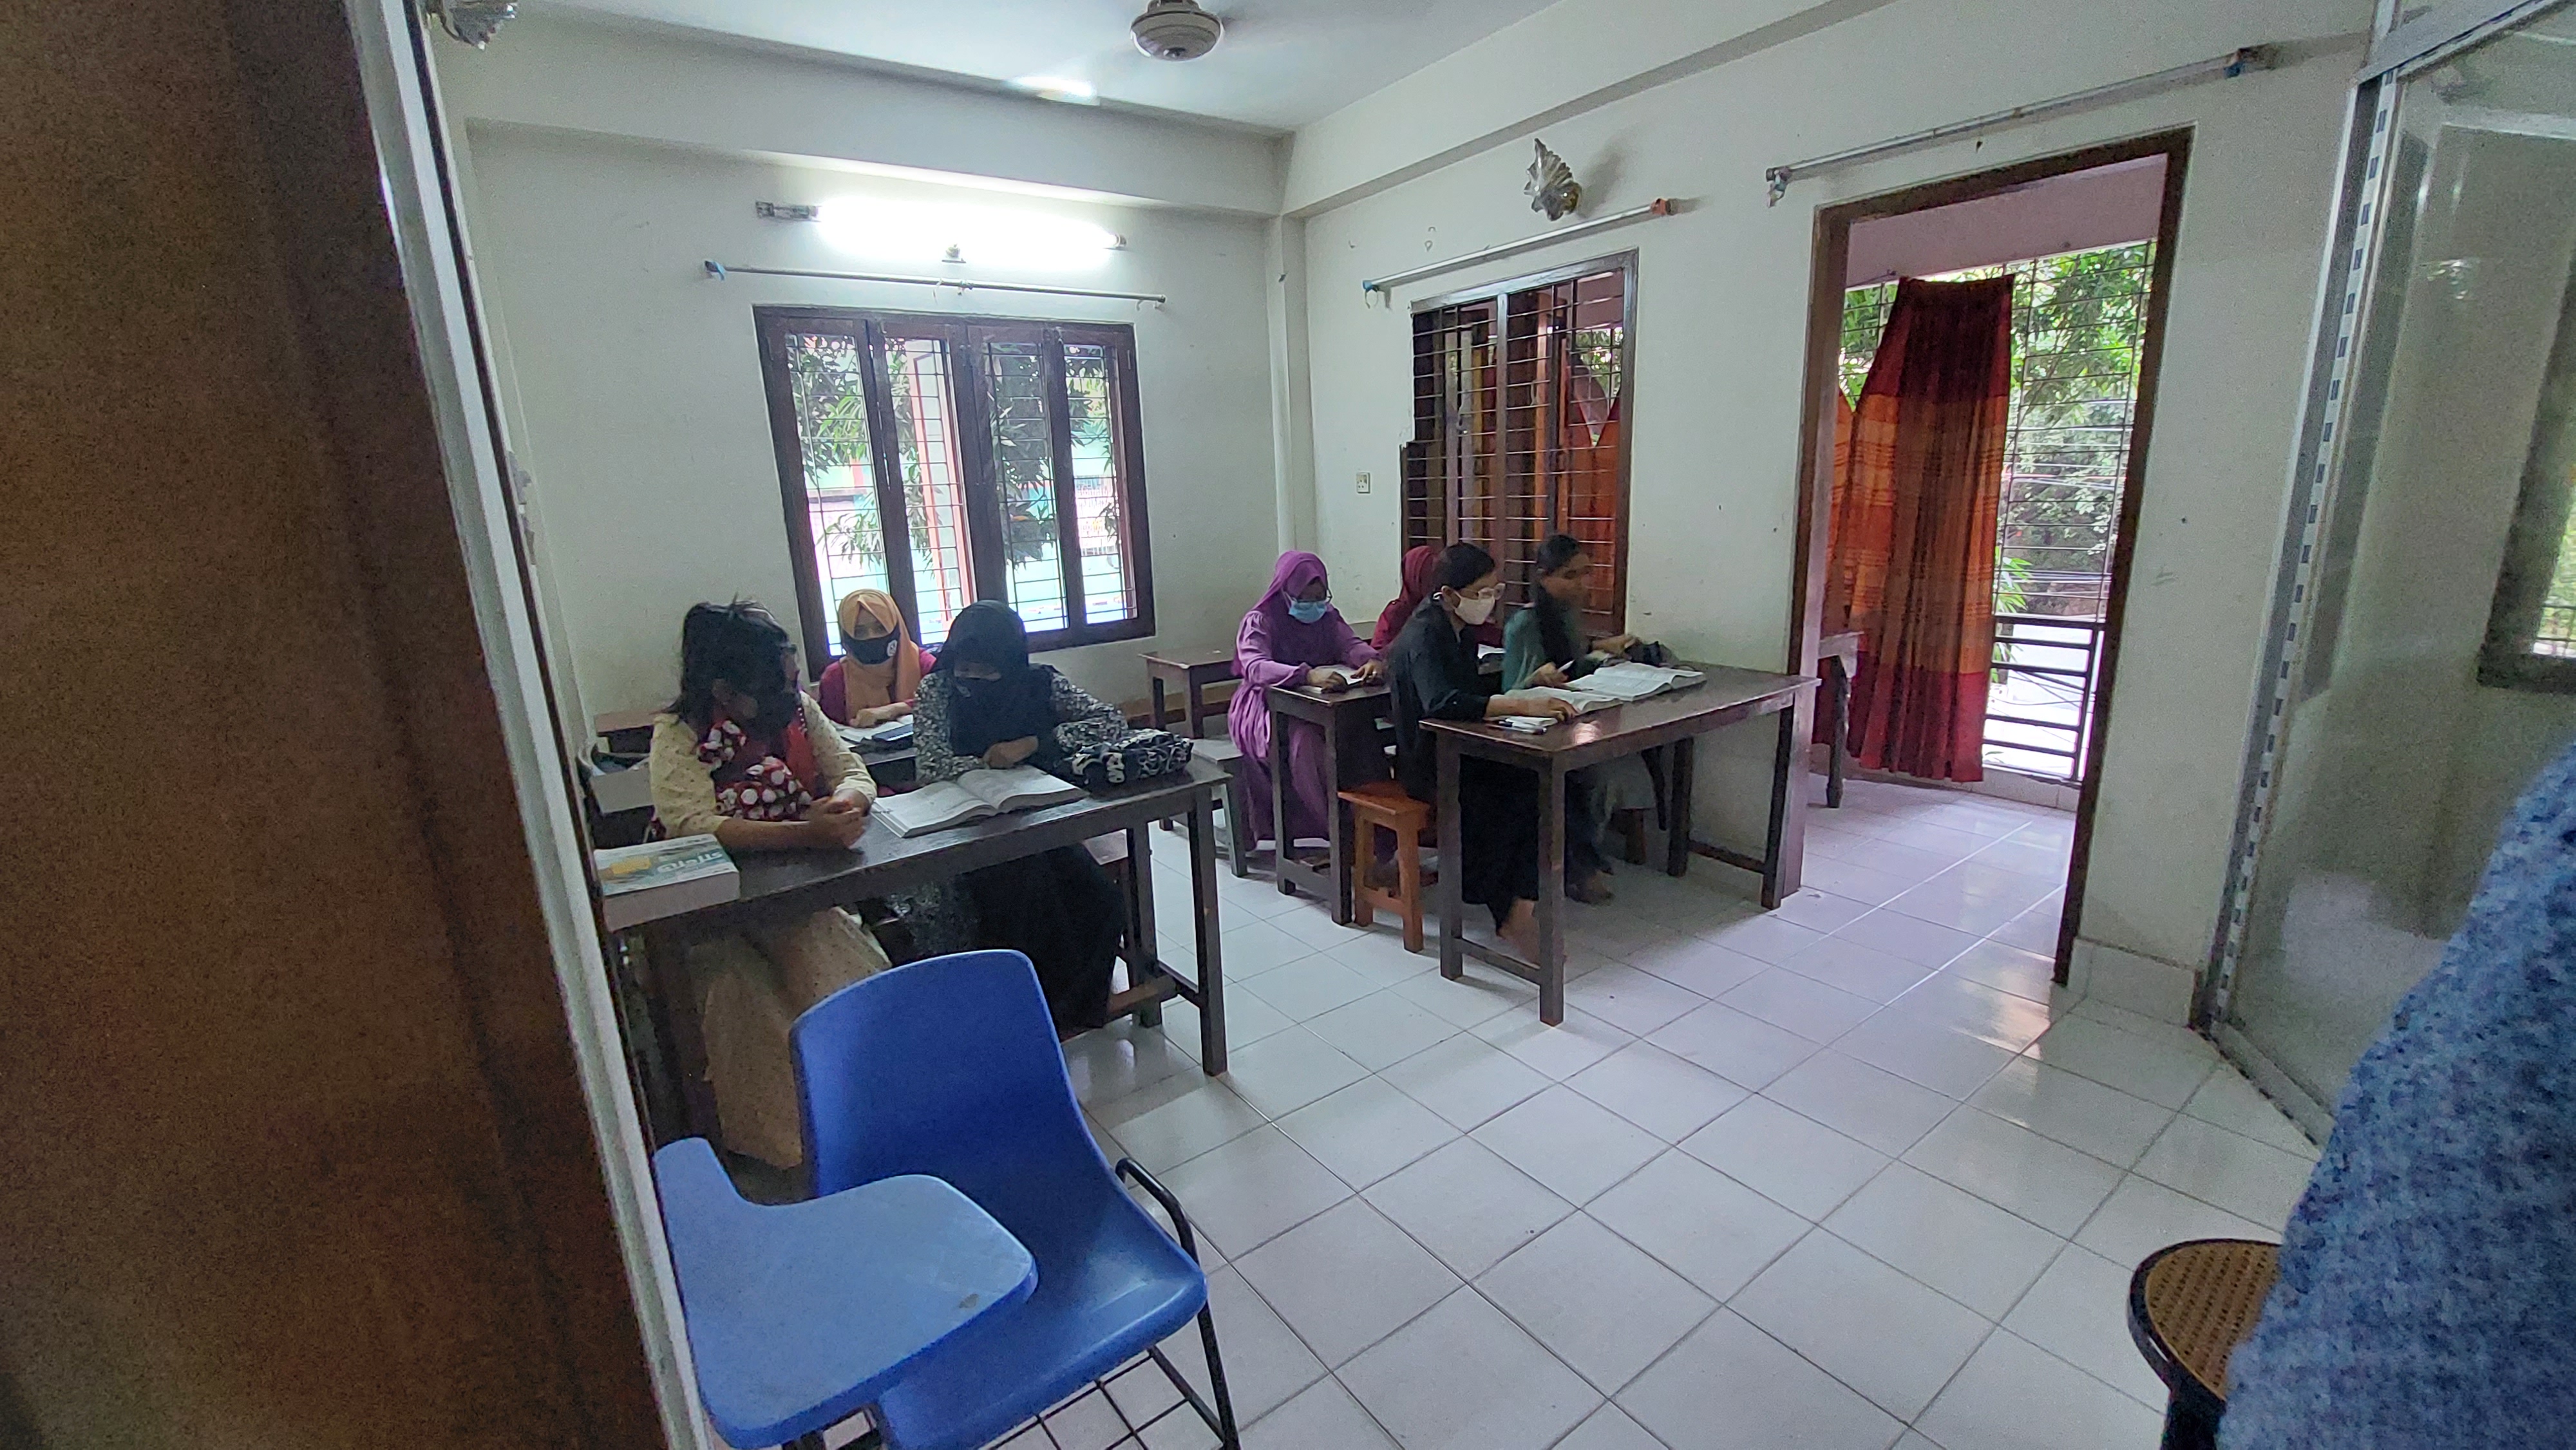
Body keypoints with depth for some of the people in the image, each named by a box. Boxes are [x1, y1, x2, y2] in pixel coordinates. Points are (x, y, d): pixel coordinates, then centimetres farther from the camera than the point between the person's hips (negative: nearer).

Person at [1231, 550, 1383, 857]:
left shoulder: (1328, 616, 10)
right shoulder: (1260, 621, -10)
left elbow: (1351, 644, -2)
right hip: (1268, 707, -5)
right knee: (1304, 740, -36)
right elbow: (1255, 667, -27)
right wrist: (1308, 675, -44)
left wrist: (1371, 660, -29)